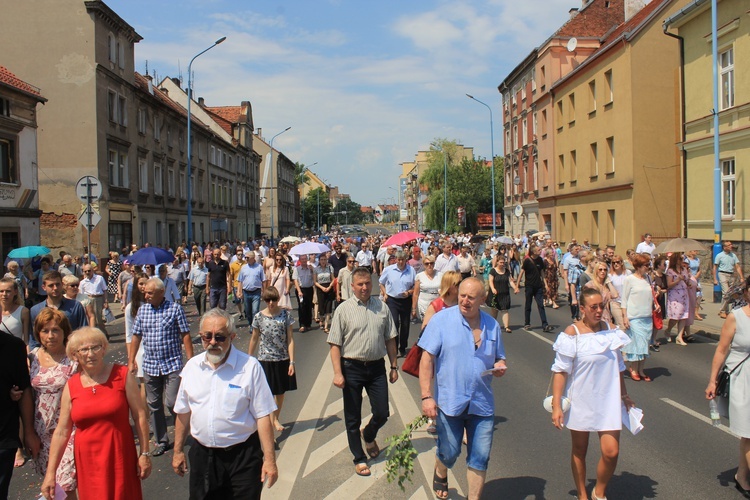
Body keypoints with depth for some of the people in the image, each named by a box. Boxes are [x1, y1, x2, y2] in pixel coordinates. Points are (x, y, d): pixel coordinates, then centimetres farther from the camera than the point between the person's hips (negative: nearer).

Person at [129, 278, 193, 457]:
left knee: (173, 403, -9)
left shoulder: (175, 309, -7)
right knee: (154, 405, 11)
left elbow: (185, 335, -6)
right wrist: (131, 361, 10)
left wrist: (191, 361, -9)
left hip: (172, 364, -4)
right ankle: (161, 441, 25)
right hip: (150, 366, 5)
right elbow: (136, 336, 12)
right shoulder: (142, 310, 6)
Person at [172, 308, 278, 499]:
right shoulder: (192, 366, 3)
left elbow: (262, 416, -11)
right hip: (202, 455, 4)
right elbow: (183, 413, 12)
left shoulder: (250, 366, -11)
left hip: (242, 456, -4)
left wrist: (269, 459, -12)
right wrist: (178, 451, 13)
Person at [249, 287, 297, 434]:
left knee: (280, 392, 15)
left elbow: (290, 339, -6)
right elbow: (254, 339, 5)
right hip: (265, 360, -1)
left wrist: (291, 362, -10)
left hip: (283, 359, 1)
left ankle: (276, 419, 33)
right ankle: (270, 422, 4)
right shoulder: (259, 317, -6)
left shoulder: (286, 315, -7)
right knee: (268, 392, -3)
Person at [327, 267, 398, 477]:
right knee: (353, 418, 9)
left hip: (376, 366, 2)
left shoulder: (382, 307, 3)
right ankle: (359, 458, 27)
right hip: (352, 367, -2)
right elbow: (335, 344, -7)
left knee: (382, 414, 6)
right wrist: (338, 373, -14)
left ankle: (369, 436, 40)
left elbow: (390, 339, 9)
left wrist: (394, 366, 9)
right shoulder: (344, 310, -6)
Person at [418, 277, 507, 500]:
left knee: (480, 458, 5)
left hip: (482, 404, 3)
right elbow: (427, 358, -9)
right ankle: (440, 474, 44)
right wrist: (426, 396, -16)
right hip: (449, 401, -3)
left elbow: (499, 359, 17)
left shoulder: (492, 325, 5)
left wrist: (500, 367, -8)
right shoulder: (442, 319, -8)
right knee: (448, 453, 11)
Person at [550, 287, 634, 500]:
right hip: (580, 402, -3)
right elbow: (560, 371, -13)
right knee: (579, 451, 12)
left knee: (611, 452, -5)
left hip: (608, 401, 3)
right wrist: (556, 406, -17)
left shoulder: (611, 330, 1)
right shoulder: (572, 333, -12)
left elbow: (618, 366, 14)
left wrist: (624, 395, 22)